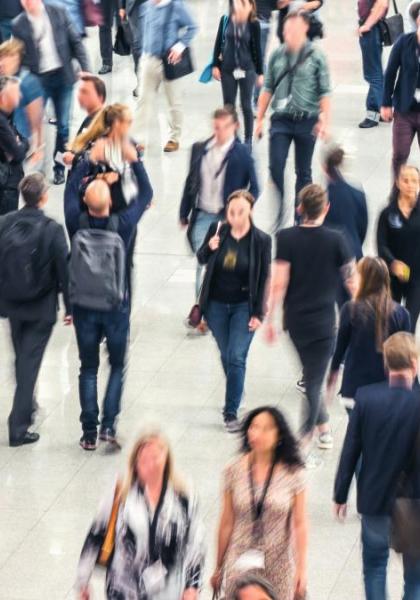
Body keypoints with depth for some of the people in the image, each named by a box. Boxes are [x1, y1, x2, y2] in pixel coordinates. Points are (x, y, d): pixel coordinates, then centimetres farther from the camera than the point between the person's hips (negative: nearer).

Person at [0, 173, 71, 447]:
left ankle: (27, 405, 42)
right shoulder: (52, 229, -18)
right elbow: (64, 270, -13)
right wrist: (70, 307, -1)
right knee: (30, 362, 1)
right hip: (41, 308, -4)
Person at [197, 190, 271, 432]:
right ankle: (235, 395, 39)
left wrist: (258, 313, -9)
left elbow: (263, 279, -6)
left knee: (236, 358, -8)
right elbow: (201, 259, 6)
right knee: (226, 356, 15)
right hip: (216, 305, 3)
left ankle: (231, 412, -2)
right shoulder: (218, 230, -6)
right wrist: (209, 248, -17)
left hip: (244, 307, -3)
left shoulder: (261, 240, -12)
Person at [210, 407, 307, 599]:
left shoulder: (292, 473, -7)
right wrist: (219, 568, 9)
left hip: (280, 568, -1)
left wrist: (301, 569, -6)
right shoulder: (235, 471, -3)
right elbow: (226, 523, 3)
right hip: (240, 565, 1)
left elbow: (300, 524, -4)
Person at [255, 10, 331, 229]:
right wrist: (260, 119, 9)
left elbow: (324, 92, -3)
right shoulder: (277, 56, 4)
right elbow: (267, 89, 10)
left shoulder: (315, 57, -3)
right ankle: (279, 209, 5)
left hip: (306, 121, -1)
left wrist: (325, 121, -9)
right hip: (281, 120, 1)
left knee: (303, 171, 9)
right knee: (275, 166, -11)